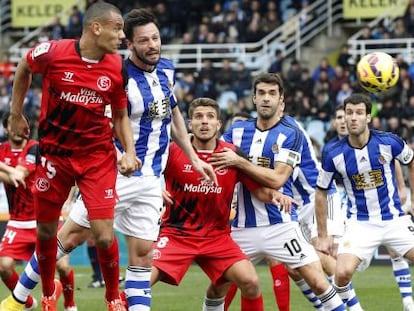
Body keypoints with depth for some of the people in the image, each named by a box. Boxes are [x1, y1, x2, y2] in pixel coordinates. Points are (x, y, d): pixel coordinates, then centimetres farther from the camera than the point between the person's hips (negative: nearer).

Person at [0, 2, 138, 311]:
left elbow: (121, 116, 6)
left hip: (97, 156, 0)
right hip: (54, 154, 0)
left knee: (104, 236, -9)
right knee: (46, 231, 11)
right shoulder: (52, 53, -16)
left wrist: (129, 153, -9)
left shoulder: (117, 68, -8)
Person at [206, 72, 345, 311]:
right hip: (242, 227, 4)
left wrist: (239, 162, -19)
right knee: (216, 287, 7)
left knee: (318, 283, -12)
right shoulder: (238, 130, 8)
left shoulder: (291, 134, -5)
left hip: (280, 225, -4)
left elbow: (277, 179, -15)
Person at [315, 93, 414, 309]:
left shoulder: (389, 142, -10)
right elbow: (321, 193, 3)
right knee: (343, 273, -22)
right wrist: (322, 236, 4)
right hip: (360, 224, -1)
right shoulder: (333, 155, -10)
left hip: (394, 220, 1)